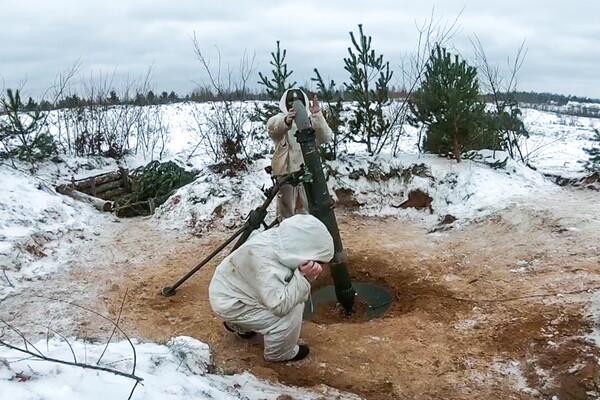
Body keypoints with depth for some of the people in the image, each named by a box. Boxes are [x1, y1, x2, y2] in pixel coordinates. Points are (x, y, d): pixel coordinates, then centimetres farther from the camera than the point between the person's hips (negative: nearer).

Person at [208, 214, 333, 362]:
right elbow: (280, 306, -36)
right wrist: (303, 277, -37)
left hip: (235, 288, 8)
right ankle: (279, 354, 14)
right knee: (289, 317, -18)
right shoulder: (264, 262, -38)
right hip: (229, 302, -8)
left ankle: (239, 326, 31)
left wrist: (310, 272, -24)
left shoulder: (282, 240, -16)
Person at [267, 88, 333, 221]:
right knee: (286, 212, 9)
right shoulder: (279, 119, -4)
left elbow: (325, 138, -14)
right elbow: (272, 126, -29)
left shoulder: (311, 120, 2)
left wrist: (317, 115, -28)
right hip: (286, 173, -2)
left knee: (307, 212, 13)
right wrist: (286, 121, -52)